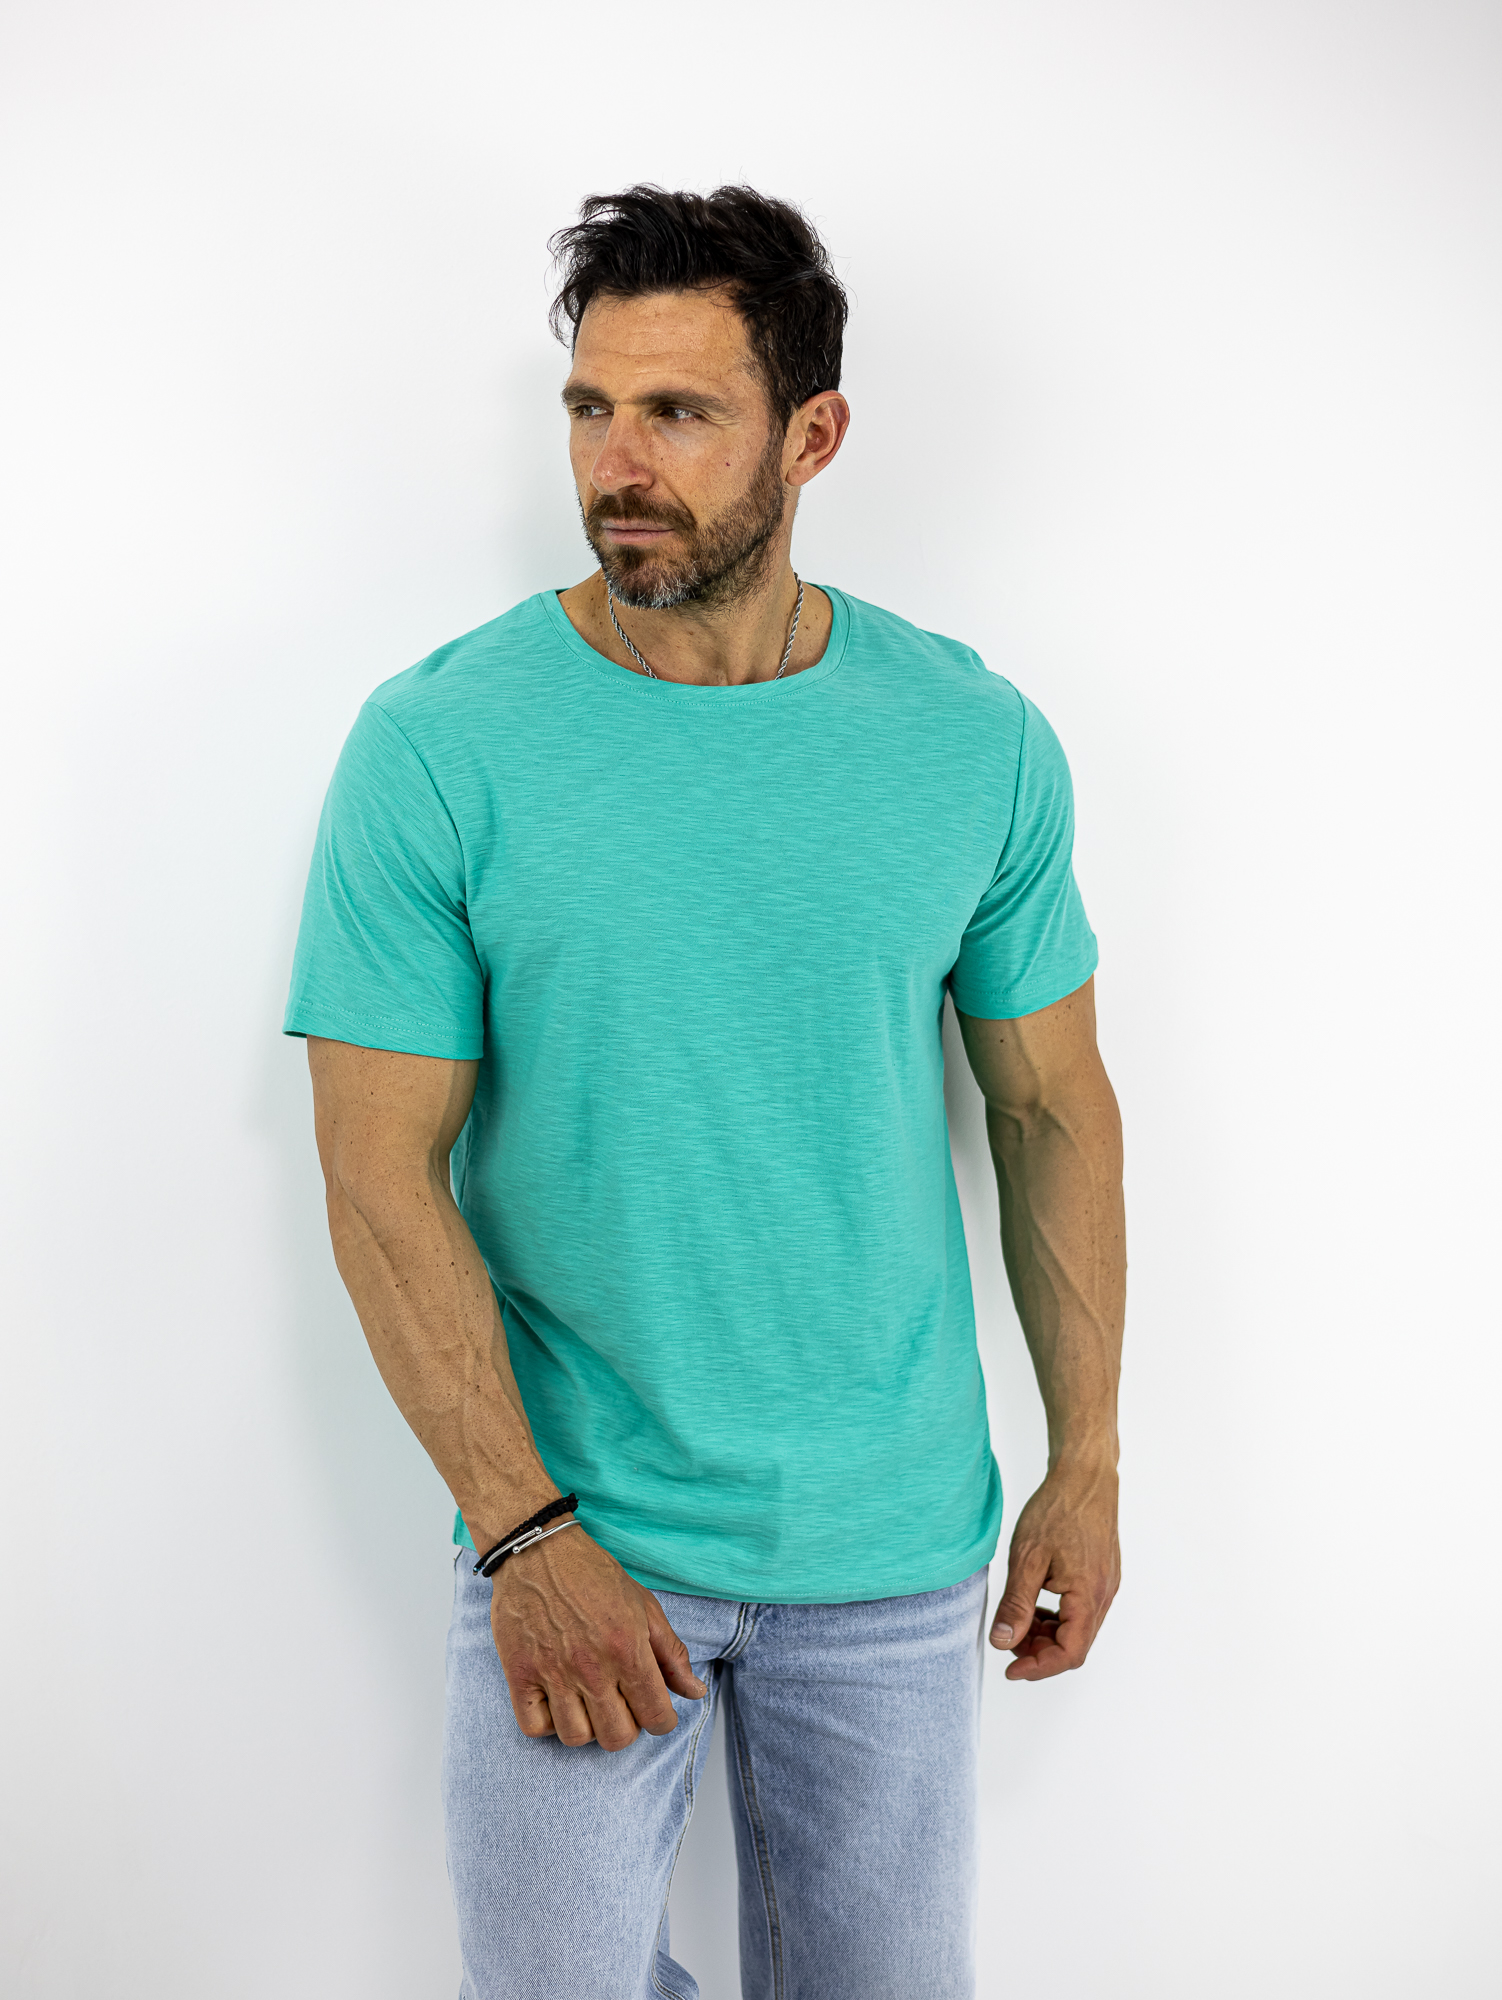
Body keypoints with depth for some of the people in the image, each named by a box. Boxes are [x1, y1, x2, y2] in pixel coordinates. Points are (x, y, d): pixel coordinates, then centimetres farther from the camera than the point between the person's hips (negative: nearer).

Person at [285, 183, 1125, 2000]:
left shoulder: (981, 744, -4)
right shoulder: (435, 746, -12)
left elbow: (1054, 1112, 5)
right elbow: (381, 1175, -11)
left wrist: (1086, 1462, 5)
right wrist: (526, 1534, -14)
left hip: (895, 1546, 2)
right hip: (568, 1540, -2)